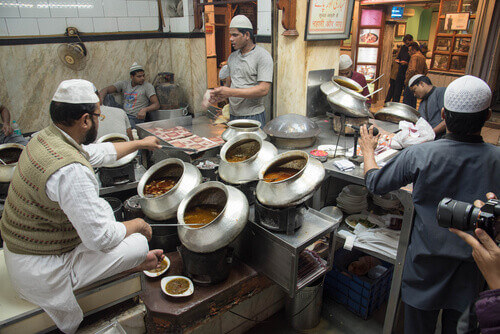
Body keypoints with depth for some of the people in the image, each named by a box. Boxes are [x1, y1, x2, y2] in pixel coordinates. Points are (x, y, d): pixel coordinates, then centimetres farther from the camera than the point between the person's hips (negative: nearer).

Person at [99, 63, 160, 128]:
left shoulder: (147, 86, 2)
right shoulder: (124, 84, 14)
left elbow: (157, 104, -6)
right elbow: (106, 89, 11)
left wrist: (145, 109, -26)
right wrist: (100, 99, -11)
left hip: (136, 118, -5)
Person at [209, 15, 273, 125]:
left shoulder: (262, 56, -8)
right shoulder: (232, 57, 14)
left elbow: (264, 89, -17)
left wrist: (231, 92, -21)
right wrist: (221, 95, -4)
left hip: (253, 116, -6)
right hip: (233, 116, 6)